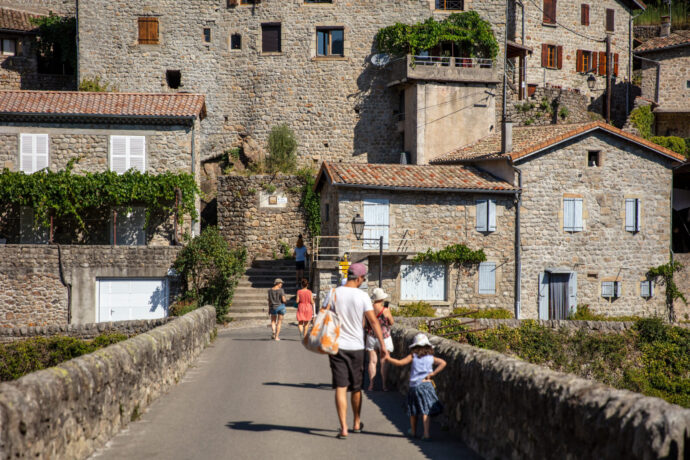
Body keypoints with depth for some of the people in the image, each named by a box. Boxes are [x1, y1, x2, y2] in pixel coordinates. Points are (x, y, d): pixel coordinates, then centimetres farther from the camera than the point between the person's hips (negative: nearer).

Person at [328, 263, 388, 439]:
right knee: (356, 387, 16)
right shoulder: (362, 296, -8)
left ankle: (343, 428, -8)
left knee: (341, 388, -1)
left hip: (337, 346, 0)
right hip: (356, 347, 0)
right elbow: (373, 321, -11)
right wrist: (383, 345, -9)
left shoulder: (334, 294, -3)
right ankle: (356, 424, 31)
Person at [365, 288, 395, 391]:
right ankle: (384, 385, 6)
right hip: (384, 338, -3)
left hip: (371, 337, 3)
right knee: (383, 362, 4)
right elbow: (392, 322, -1)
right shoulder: (385, 310, -14)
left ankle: (371, 385, 6)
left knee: (372, 361, 7)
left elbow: (363, 325, -2)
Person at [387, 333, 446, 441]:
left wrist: (388, 358, 9)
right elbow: (443, 363, -5)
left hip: (414, 386, 1)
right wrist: (433, 373, -3)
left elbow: (400, 362, -3)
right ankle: (426, 434, -14)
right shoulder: (431, 358, 6)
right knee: (426, 411, -4)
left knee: (413, 411, 17)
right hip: (426, 385, -1)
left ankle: (413, 431, 32)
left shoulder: (413, 356, 3)